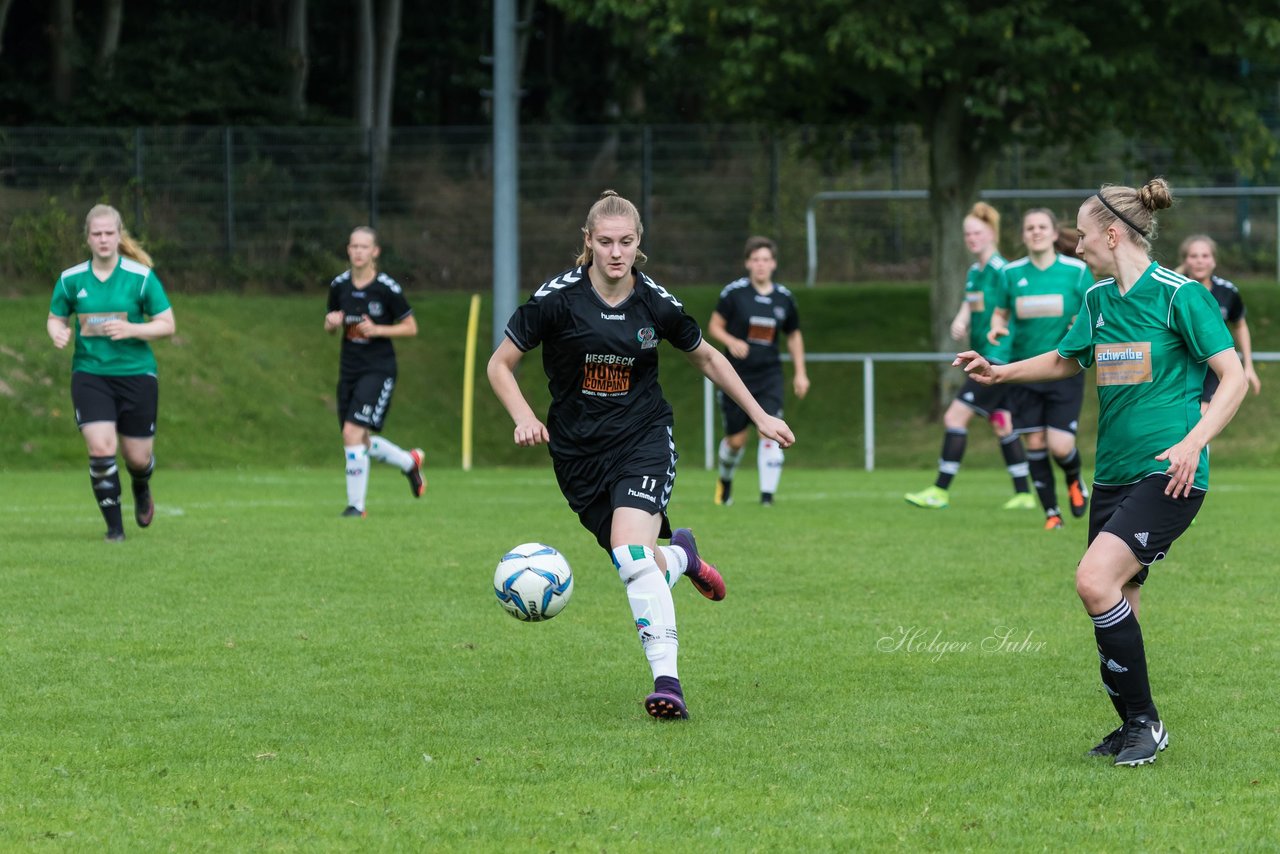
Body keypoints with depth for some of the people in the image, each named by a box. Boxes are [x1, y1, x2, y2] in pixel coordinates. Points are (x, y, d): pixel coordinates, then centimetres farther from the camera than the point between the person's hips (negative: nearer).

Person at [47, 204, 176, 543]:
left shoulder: (141, 276, -6)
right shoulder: (71, 279, 0)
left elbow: (167, 324, -3)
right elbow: (55, 318, 13)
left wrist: (131, 329, -20)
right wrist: (57, 332, -11)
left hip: (136, 373, 0)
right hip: (89, 373, 0)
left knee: (138, 458, 6)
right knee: (100, 449, -17)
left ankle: (141, 490, 44)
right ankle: (114, 526, -2)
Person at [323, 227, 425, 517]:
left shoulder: (388, 288, -10)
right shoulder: (339, 285, 4)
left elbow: (411, 328, -4)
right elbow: (329, 327, 16)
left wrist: (377, 330, -17)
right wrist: (331, 323, -8)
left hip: (379, 370, -6)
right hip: (349, 370, 6)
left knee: (352, 433, -17)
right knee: (360, 442, 11)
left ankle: (356, 504, -6)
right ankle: (410, 462, 39)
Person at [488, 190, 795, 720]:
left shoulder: (657, 304, -4)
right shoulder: (559, 298, -10)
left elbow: (707, 359, 14)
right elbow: (500, 364, -1)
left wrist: (759, 416, 14)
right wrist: (525, 419, -17)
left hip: (644, 438, -1)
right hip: (578, 451, 1)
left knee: (631, 553, -24)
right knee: (641, 570, 2)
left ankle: (667, 679, -24)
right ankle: (680, 555, 41)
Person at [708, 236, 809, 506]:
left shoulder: (785, 298, 3)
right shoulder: (734, 292, -6)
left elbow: (794, 336, 16)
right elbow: (714, 326, 0)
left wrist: (800, 373, 10)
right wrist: (731, 341, -21)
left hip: (769, 376, 1)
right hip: (736, 375, -1)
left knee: (770, 431, -16)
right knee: (736, 439, 5)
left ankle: (767, 494, -15)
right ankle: (725, 480, 36)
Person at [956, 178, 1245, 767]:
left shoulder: (1179, 295, -10)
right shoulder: (1098, 300, 13)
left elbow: (1233, 377, -11)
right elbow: (1067, 360, 33)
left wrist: (1193, 441, -21)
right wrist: (1000, 371, 23)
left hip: (1168, 475, -8)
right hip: (1113, 474, 8)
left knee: (1095, 579, -23)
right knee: (1113, 609, 6)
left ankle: (1145, 722, -12)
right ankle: (1132, 731, 21)